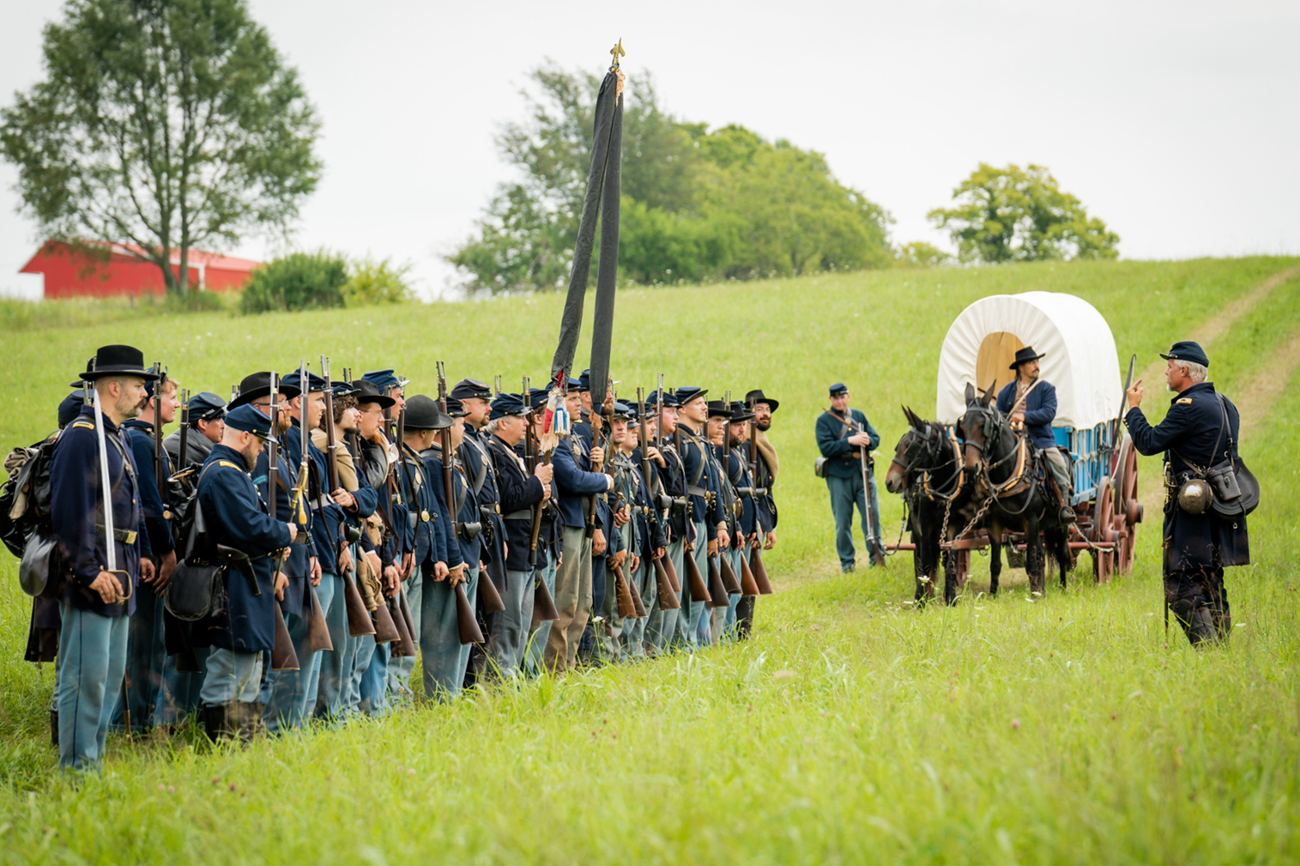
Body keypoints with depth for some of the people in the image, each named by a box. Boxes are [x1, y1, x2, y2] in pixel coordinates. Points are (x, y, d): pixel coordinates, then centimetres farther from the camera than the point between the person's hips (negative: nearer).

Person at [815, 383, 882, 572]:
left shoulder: (858, 416, 13)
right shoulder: (824, 420, 0)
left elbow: (876, 439, 12)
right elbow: (825, 448, -12)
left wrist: (867, 440, -11)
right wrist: (850, 441, -19)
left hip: (863, 472, 3)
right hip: (839, 475, -3)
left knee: (872, 516, 0)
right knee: (843, 522, 2)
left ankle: (877, 557, 11)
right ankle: (847, 562, 12)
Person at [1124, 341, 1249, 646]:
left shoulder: (1189, 407, -17)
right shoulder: (1224, 405, 13)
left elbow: (1148, 442, -13)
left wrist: (1133, 408, 1)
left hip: (1192, 512, -9)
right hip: (1218, 508, 9)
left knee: (1182, 588, -8)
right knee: (1210, 584, 16)